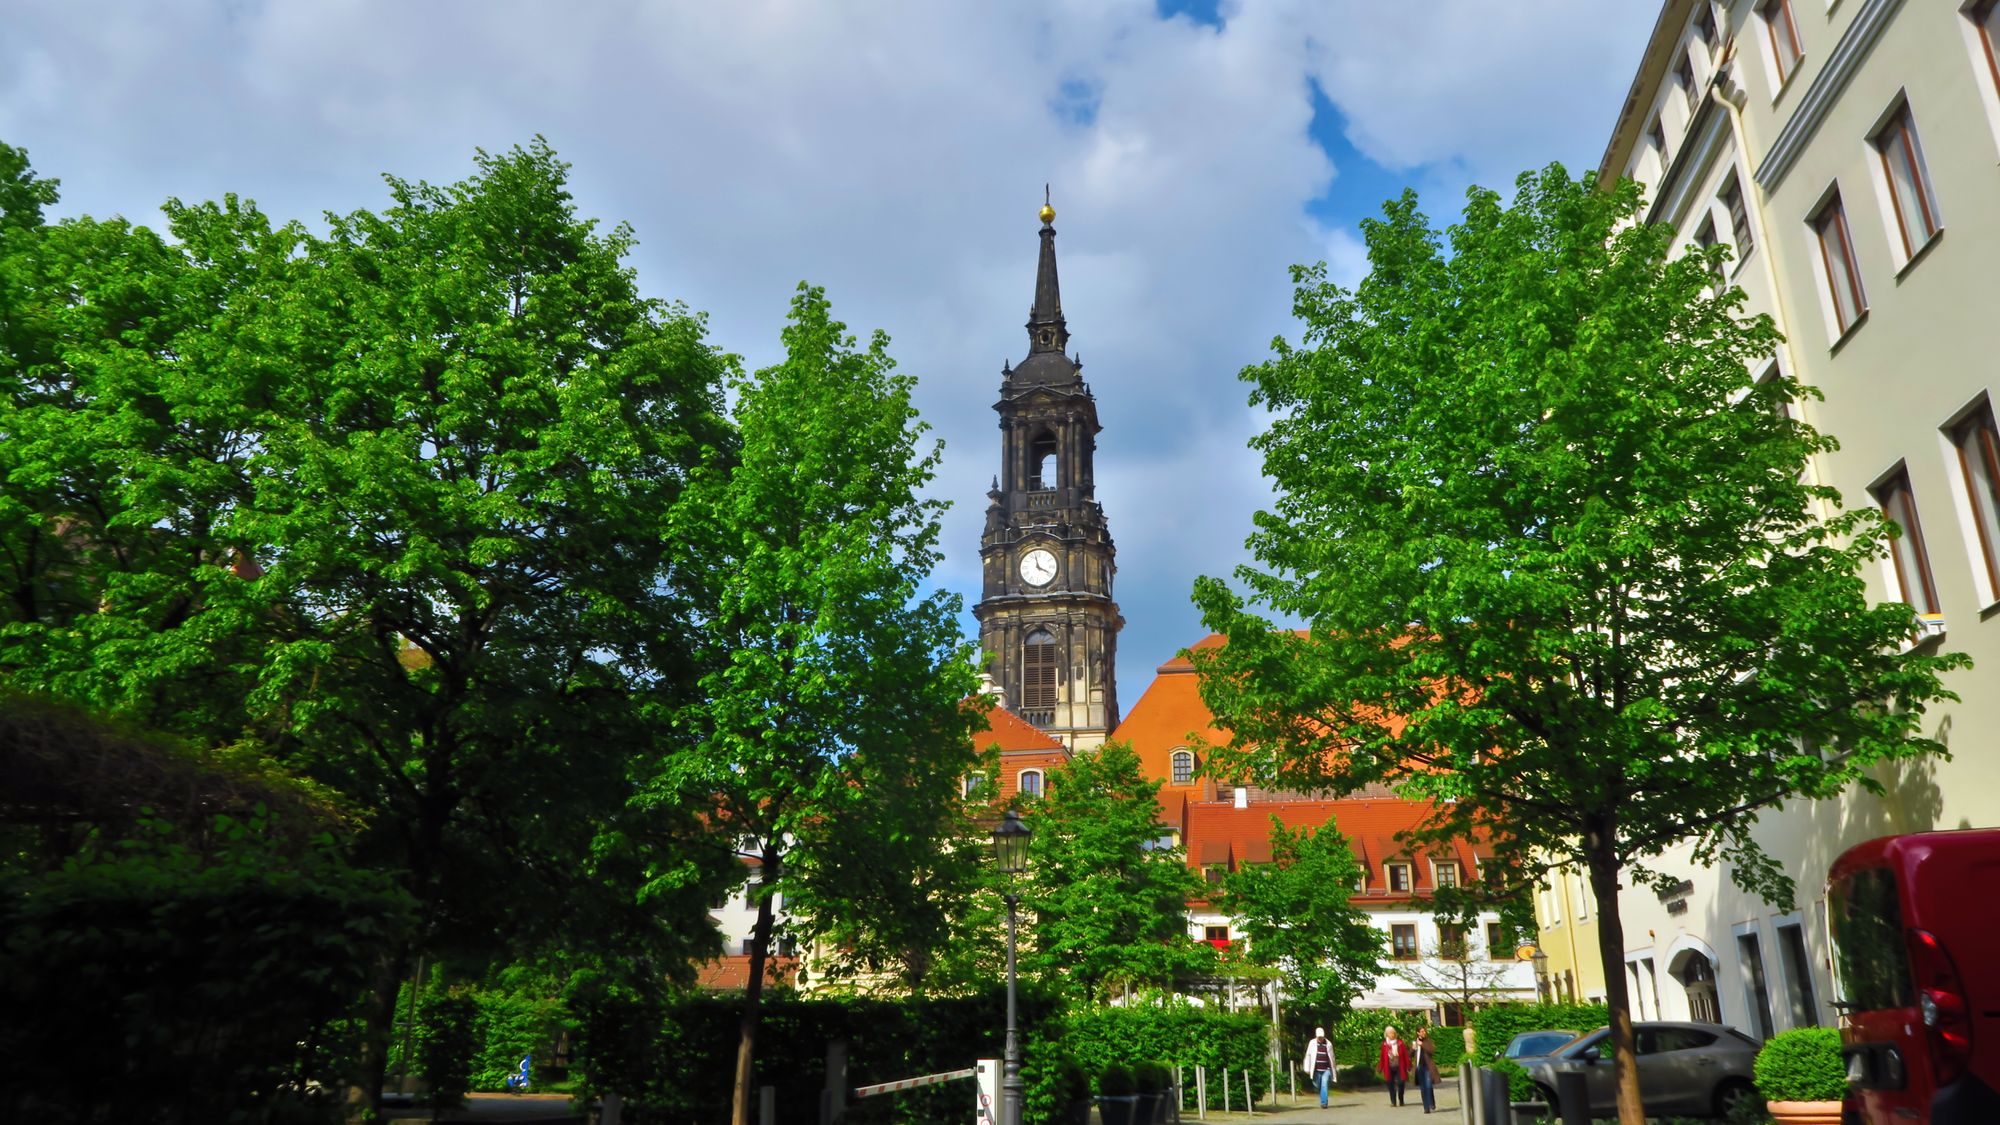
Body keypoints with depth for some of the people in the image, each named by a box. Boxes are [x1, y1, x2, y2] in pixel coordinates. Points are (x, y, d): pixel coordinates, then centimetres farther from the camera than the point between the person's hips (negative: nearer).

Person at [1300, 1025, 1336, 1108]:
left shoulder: (1328, 1044, 0)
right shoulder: (1312, 1043, -1)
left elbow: (1332, 1057, 10)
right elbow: (1308, 1056, 3)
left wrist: (1333, 1069, 15)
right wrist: (1307, 1069, 1)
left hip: (1326, 1069, -1)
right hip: (1317, 1070, 1)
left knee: (1324, 1085, -16)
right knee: (1318, 1086, 9)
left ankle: (1324, 1103, -14)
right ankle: (1323, 1102, 30)